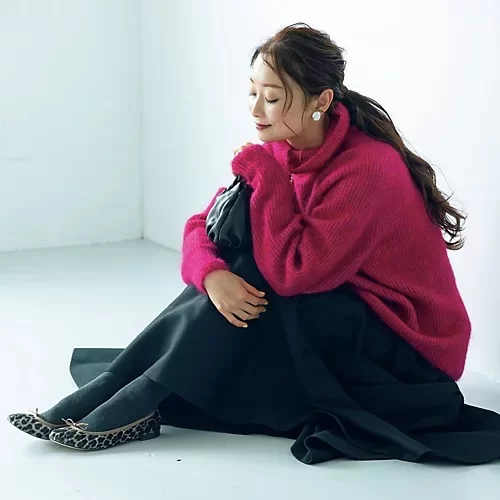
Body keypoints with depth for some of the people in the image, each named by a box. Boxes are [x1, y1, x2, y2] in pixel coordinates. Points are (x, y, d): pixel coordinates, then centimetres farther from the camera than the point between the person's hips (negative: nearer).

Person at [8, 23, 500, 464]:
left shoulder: (365, 169, -26)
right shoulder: (280, 152, -1)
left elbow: (290, 272, -30)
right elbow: (203, 227, -4)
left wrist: (265, 177, -27)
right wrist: (212, 274, -26)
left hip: (408, 352, -7)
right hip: (330, 324, 8)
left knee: (256, 279, -24)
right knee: (231, 281, -13)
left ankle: (133, 405, -19)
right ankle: (106, 389, -12)